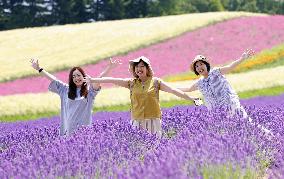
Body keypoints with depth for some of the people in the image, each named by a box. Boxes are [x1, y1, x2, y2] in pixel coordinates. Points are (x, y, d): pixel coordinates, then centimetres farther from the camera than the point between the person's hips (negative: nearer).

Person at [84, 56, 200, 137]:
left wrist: (191, 98, 1)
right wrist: (92, 80, 9)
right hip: (137, 122, 1)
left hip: (153, 120, -1)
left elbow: (173, 90, 4)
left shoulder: (156, 82, 5)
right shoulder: (131, 83, 10)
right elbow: (112, 80, 9)